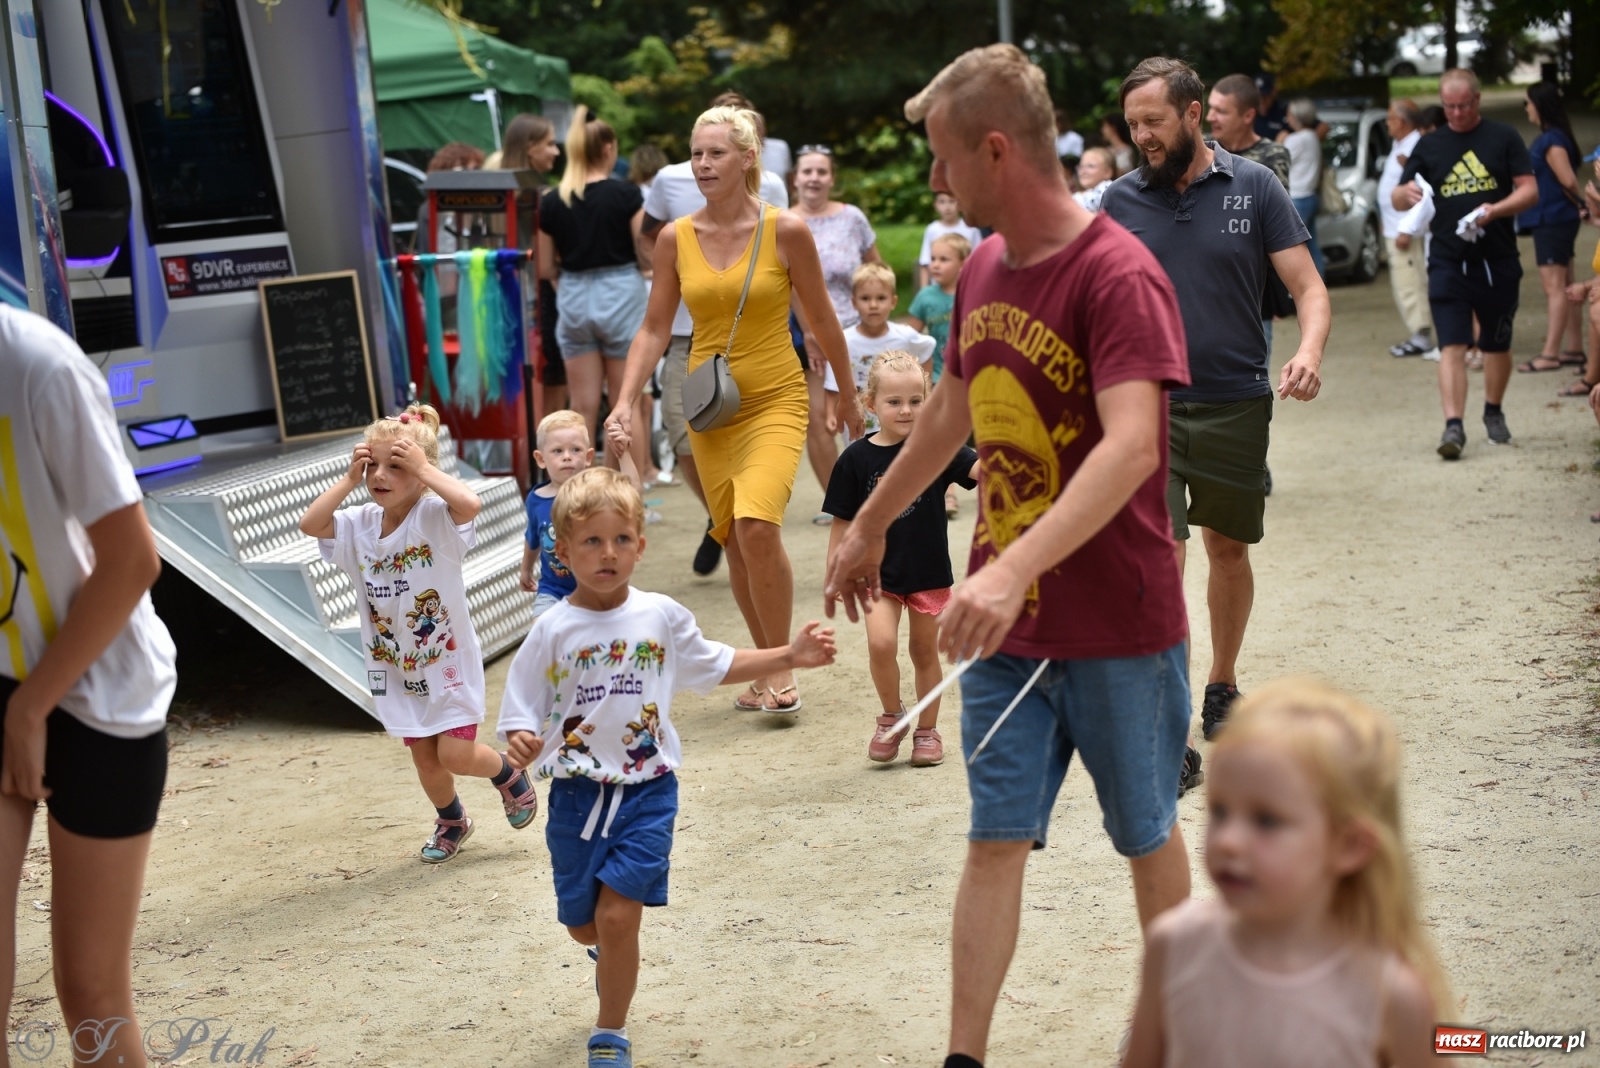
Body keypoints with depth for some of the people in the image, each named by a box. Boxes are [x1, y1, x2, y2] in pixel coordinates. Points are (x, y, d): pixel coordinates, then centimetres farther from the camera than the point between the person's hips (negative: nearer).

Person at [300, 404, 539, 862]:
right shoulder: (360, 524, -3)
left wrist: (422, 467, -33)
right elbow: (310, 524, -17)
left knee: (455, 753, -7)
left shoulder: (434, 516, -19)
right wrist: (349, 479, -16)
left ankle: (509, 777, 26)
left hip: (448, 660, -5)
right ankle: (452, 822, 39)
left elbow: (470, 504, -40)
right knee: (424, 757, 13)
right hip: (396, 667, 5)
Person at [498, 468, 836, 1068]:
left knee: (618, 917, -11)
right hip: (577, 795, 1)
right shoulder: (553, 631, -8)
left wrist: (790, 656, 6)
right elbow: (522, 711, -5)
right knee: (583, 924, 12)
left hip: (647, 793, 0)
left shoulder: (662, 617, -1)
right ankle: (612, 959, 50)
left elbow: (716, 666, 14)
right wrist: (522, 744, -28)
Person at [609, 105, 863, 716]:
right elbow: (655, 329, 5)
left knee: (757, 525, -22)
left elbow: (821, 320, 3)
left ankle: (782, 667, -6)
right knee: (734, 540, 8)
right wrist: (625, 402, -6)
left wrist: (849, 398, 11)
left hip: (775, 401, -4)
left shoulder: (786, 231, -7)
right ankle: (766, 666, 25)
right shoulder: (675, 238, 1)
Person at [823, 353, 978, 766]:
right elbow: (843, 522, 1)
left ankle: (926, 730, 29)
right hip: (878, 572, 0)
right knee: (881, 643, -17)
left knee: (924, 651, 12)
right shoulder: (857, 458, -5)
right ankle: (892, 716, 9)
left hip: (929, 571, 1)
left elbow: (980, 468, -20)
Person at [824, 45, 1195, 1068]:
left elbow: (1130, 448, -33)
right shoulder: (984, 269, 5)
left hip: (1119, 625, -6)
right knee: (996, 842, 6)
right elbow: (951, 412, 21)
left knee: (1148, 837, 13)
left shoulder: (1119, 276, -19)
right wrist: (869, 526, 30)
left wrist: (1014, 568, -43)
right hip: (1002, 623, 6)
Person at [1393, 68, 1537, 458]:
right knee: (1452, 346, -12)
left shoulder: (1503, 138, 3)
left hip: (1497, 261, 0)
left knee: (1497, 345, 13)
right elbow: (1396, 200, 6)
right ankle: (1454, 426, -17)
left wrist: (1495, 210, -21)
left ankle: (1493, 412, 32)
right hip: (1448, 262, 0)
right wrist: (1406, 192, -19)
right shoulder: (1430, 146, 8)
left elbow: (1529, 190, -2)